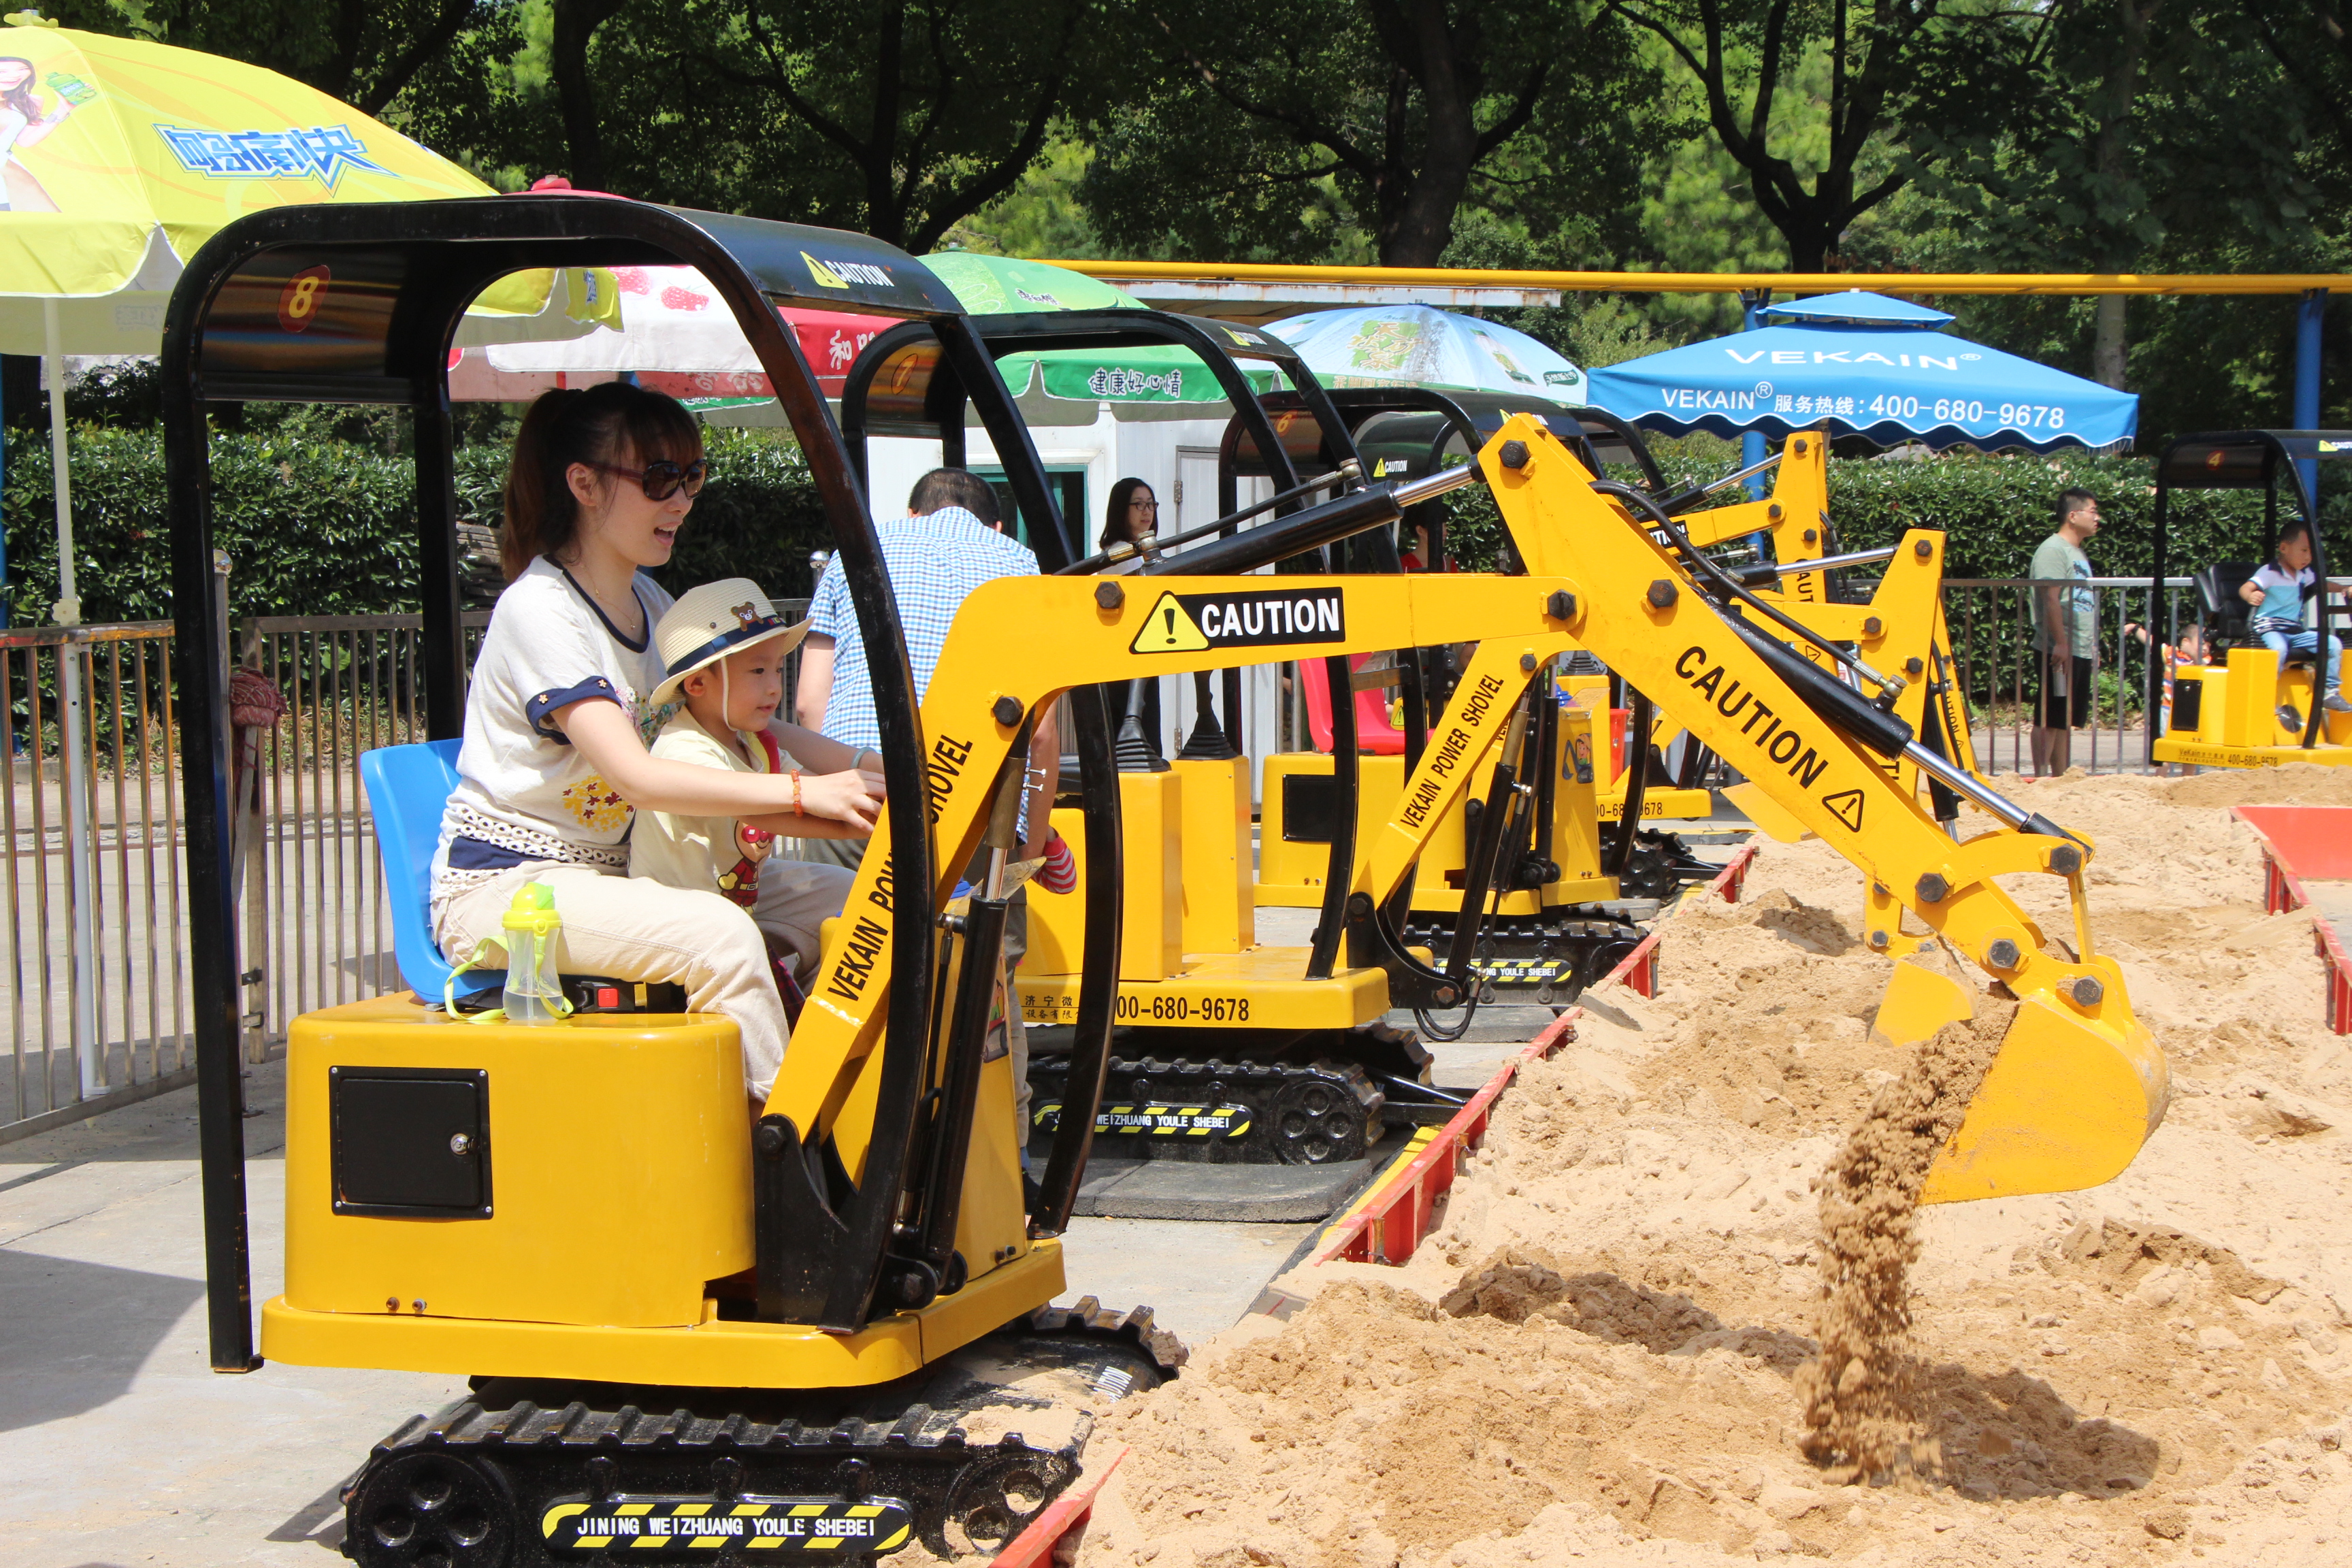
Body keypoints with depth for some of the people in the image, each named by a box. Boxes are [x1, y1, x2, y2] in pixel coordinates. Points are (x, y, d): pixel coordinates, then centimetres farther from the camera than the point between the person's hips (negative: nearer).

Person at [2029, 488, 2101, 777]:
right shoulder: (2053, 550, -11)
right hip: (2060, 651, -9)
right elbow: (2051, 598, -20)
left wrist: (2093, 645, 23)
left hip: (2080, 652, 9)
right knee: (2049, 718, -6)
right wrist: (2060, 642, -24)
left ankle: (2062, 775, 14)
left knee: (2066, 720, 11)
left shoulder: (2078, 553, 20)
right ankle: (2042, 776, -5)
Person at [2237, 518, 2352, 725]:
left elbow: (2319, 585, 32)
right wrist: (2251, 596, -52)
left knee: (2332, 643, -2)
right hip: (2268, 628, -8)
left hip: (2295, 630, 8)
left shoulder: (2303, 574, 11)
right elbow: (2245, 588, -27)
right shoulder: (2271, 572, -13)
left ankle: (2330, 693, 6)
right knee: (2278, 648, -39)